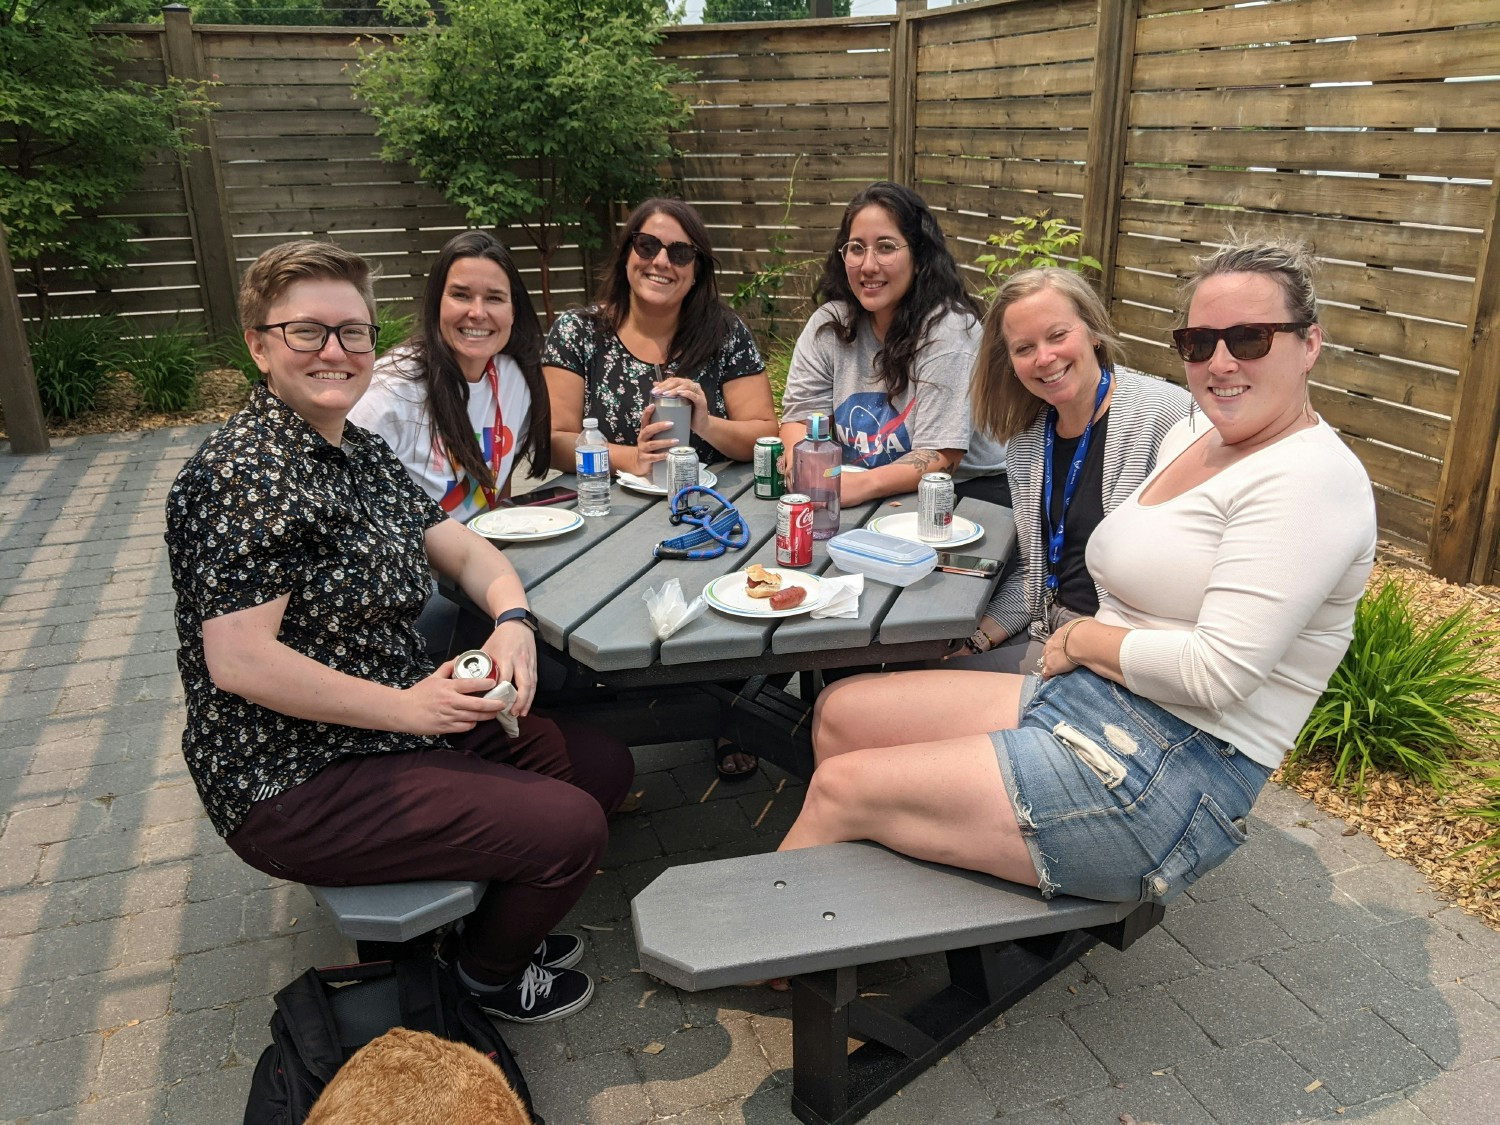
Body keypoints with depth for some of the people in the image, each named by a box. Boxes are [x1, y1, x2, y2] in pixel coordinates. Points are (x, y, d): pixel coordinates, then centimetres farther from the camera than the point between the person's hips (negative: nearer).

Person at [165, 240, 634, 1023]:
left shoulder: (362, 452, 8)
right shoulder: (246, 474, -21)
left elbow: (463, 550, 11)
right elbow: (239, 663, -26)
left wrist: (513, 620, -11)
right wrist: (406, 706, -21)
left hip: (401, 725, 10)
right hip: (298, 788, -10)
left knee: (602, 765, 11)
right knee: (571, 827, -15)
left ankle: (503, 919, 31)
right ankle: (486, 971, 16)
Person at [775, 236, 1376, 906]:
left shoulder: (1313, 479, -16)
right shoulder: (1192, 434, 13)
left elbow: (1216, 671, -24)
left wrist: (1082, 638, -9)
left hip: (1175, 772, -9)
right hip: (1077, 697, 10)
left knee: (840, 788, -12)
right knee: (840, 710, 7)